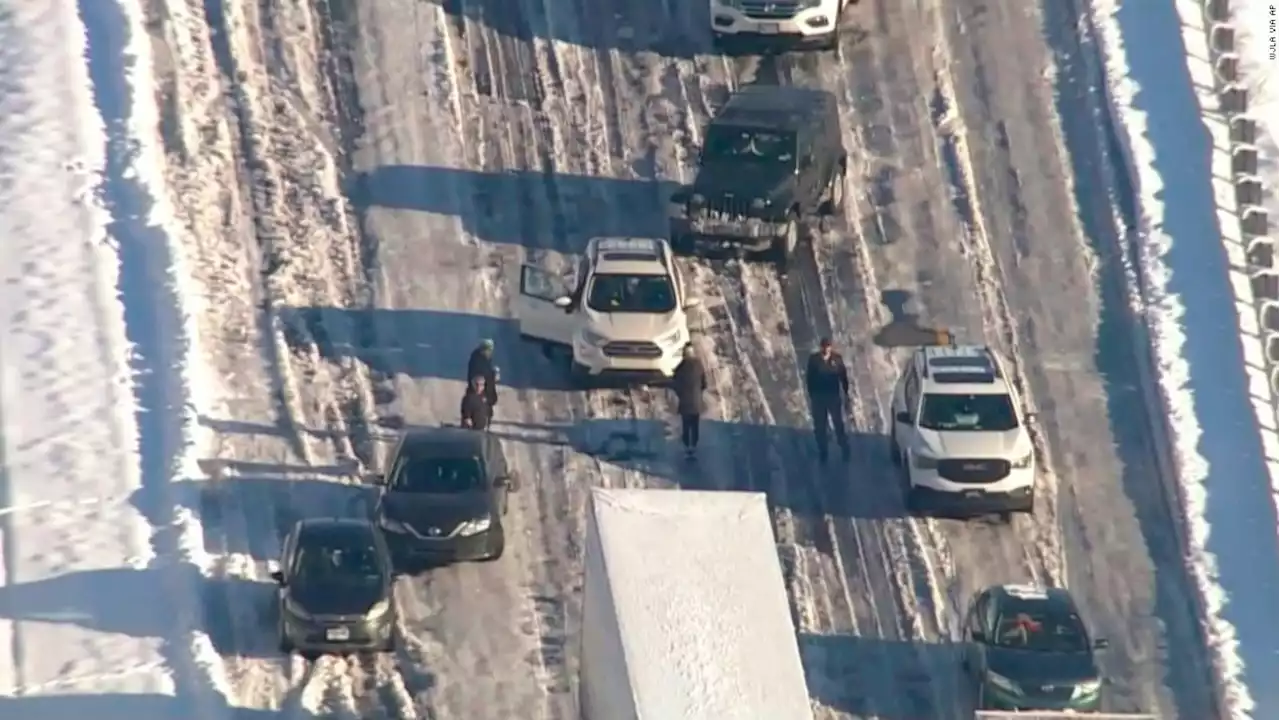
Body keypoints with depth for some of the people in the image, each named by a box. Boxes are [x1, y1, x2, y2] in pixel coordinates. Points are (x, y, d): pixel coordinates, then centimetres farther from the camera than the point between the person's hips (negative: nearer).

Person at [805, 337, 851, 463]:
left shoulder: (837, 358, -6)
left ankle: (845, 452, 17)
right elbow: (809, 378, -2)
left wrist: (846, 393, 1)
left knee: (839, 425, 6)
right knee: (820, 427, 7)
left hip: (834, 396, 0)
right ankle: (822, 454, 18)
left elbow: (843, 376, 0)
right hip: (818, 397, 0)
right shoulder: (814, 360, -7)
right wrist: (811, 396, -3)